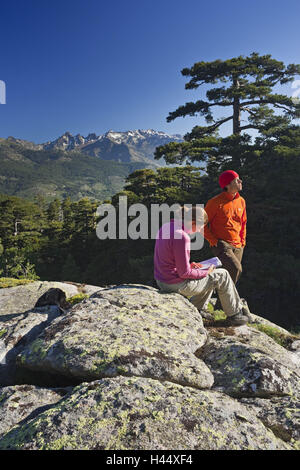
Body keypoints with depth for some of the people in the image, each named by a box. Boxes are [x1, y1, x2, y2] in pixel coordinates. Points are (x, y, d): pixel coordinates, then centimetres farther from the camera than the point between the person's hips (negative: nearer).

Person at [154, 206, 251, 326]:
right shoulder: (182, 237, -25)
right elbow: (184, 273, -22)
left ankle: (196, 308, 26)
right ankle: (234, 314, 18)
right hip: (177, 285, -9)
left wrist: (189, 265, 10)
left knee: (212, 276, 25)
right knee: (222, 275, 4)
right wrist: (205, 272, -6)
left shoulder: (166, 226, 4)